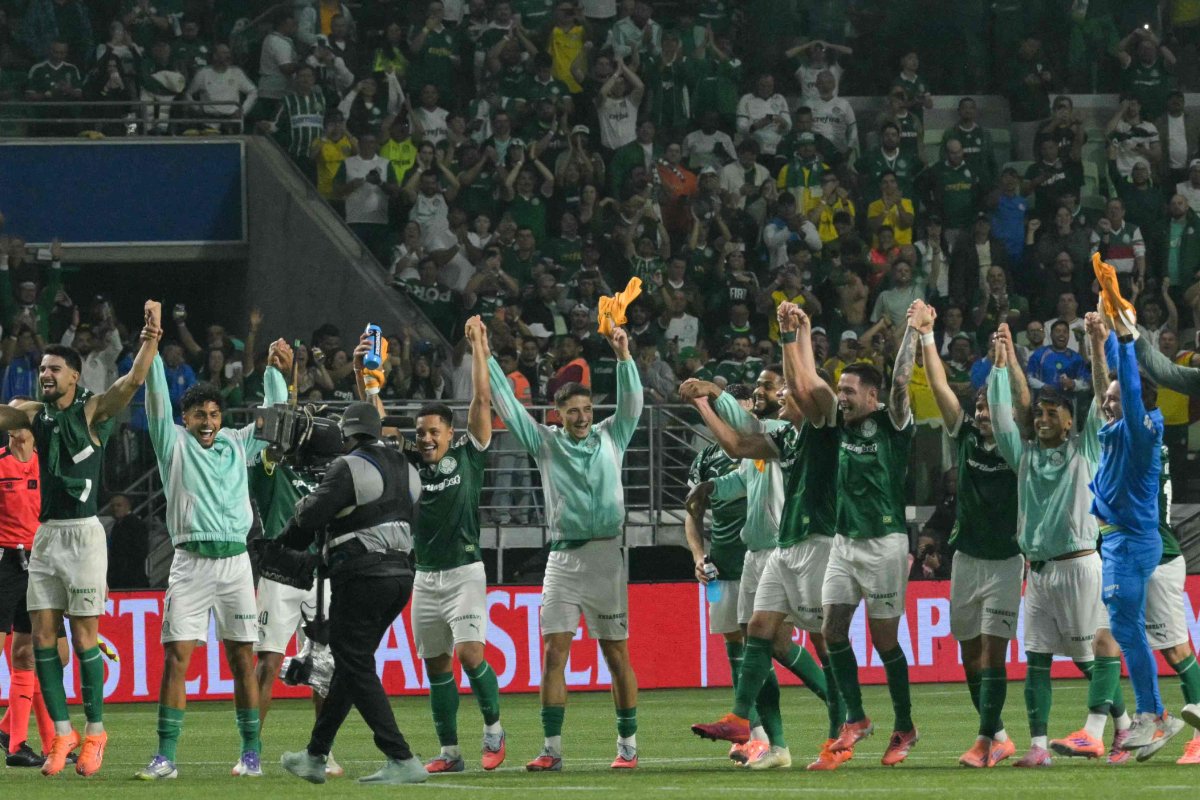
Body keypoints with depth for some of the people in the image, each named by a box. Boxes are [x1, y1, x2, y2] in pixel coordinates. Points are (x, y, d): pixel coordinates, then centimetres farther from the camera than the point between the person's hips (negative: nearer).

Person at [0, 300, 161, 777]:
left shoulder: (93, 412, -4)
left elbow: (134, 379, -17)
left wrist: (151, 337, -31)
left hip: (82, 534, -5)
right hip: (45, 536, 5)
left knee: (83, 637, -3)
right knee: (42, 638, 2)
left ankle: (95, 731, 7)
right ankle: (62, 733, 9)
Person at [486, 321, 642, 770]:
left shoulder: (610, 438, 9)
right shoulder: (546, 443, 10)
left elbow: (631, 404, -1)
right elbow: (508, 407, 8)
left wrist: (623, 356, -13)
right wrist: (485, 360, 3)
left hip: (606, 556, -1)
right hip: (563, 558, 1)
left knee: (617, 654, 1)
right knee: (554, 652, -5)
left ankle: (628, 745, 6)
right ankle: (552, 749, -3)